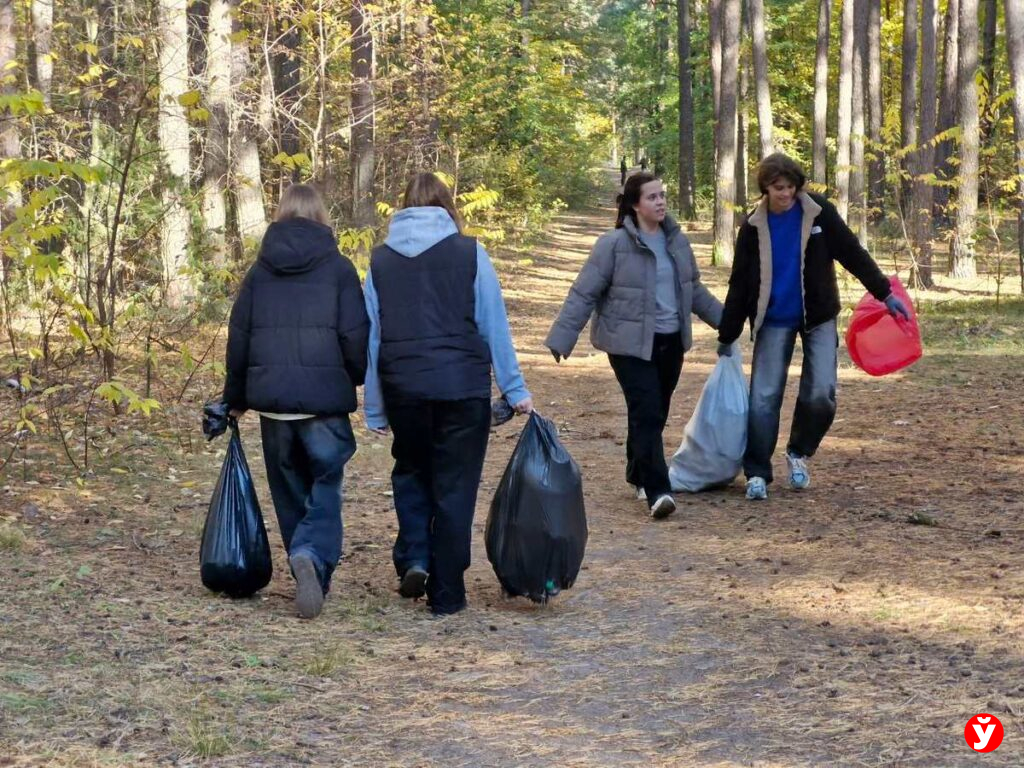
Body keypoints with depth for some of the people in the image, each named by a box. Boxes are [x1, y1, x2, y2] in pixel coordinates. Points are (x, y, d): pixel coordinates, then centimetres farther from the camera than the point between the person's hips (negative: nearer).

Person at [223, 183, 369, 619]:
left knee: (289, 486, 15)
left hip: (271, 396, 3)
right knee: (326, 484, 0)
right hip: (325, 397, -3)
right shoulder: (337, 268, -2)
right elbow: (355, 336, -5)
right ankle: (313, 558, -24)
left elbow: (238, 338, 11)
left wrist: (235, 398, 21)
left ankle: (308, 568, 20)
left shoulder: (260, 271, 8)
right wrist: (360, 378, 14)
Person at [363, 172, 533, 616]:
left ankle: (413, 559, 6)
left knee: (411, 472, 23)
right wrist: (514, 390, 6)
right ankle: (446, 595, 8)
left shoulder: (381, 260, 6)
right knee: (454, 488, 6)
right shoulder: (469, 254, 0)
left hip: (403, 390, 2)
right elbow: (494, 326, 0)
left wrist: (374, 408, 12)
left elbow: (370, 337, 7)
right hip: (463, 388, -2)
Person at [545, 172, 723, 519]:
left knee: (655, 414, 12)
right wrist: (560, 340, -15)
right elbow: (584, 294, -10)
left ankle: (638, 475, 30)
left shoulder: (676, 241, 8)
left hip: (671, 342, 6)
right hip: (631, 344, -6)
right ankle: (657, 490, -15)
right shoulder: (613, 244, -11)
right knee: (646, 414, -13)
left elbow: (694, 290, 22)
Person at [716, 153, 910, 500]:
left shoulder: (819, 213, -8)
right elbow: (740, 284, -1)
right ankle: (757, 473, 4)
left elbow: (853, 254, -1)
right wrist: (727, 337, 0)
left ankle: (798, 453, 17)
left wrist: (885, 293, -3)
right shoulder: (754, 226, -5)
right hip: (774, 321, 0)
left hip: (818, 318, 0)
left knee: (821, 394, -8)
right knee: (764, 397, -5)